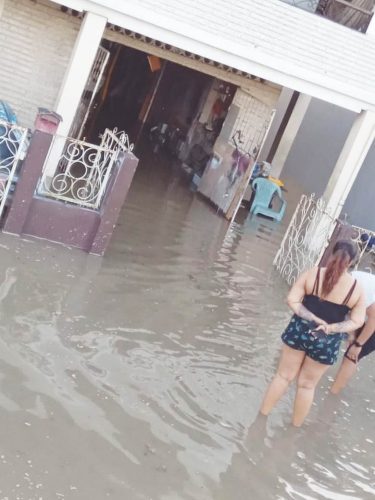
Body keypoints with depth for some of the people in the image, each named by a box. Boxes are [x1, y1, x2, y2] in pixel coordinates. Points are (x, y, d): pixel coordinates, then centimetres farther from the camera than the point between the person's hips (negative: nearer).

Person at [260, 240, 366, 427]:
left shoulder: (313, 273, -8)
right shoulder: (356, 288, -8)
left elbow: (292, 300, -11)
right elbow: (357, 321, -6)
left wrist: (313, 318, -16)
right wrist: (332, 328, -14)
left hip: (300, 331, 1)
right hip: (326, 342, 0)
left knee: (284, 375, 17)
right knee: (307, 385, 17)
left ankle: (263, 414, 30)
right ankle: (296, 425, 33)